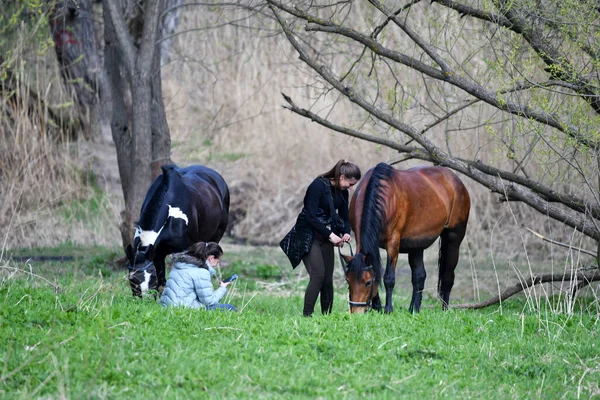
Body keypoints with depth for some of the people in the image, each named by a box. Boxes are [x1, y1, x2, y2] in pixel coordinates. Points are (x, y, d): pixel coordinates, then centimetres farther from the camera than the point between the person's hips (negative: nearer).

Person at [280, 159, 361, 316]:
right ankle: (307, 315, -19)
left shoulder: (342, 192, 5)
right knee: (318, 274, -19)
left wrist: (346, 233, -8)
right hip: (308, 235, -7)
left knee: (328, 279, 3)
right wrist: (331, 235, -24)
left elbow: (345, 216, 14)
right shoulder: (318, 186, -18)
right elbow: (311, 216, -22)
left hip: (326, 237, 7)